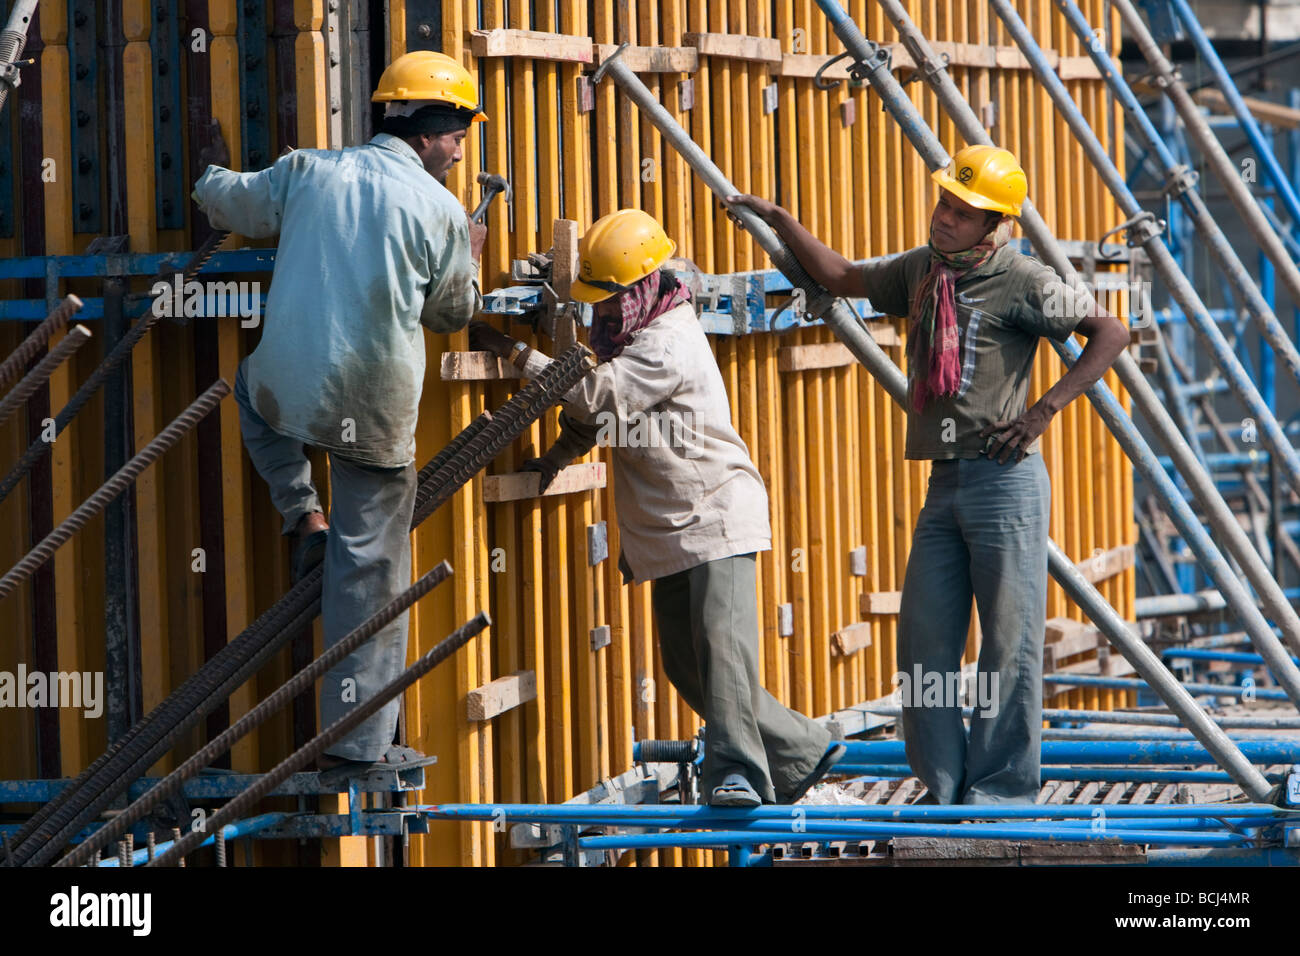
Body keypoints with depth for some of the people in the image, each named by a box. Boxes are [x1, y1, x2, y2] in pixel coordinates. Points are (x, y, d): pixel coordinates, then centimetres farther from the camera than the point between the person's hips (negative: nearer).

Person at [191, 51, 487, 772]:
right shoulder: (439, 210, -4)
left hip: (287, 389, 3)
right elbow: (452, 313, 9)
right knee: (369, 570, 7)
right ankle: (359, 739, 9)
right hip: (375, 413, -3)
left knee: (253, 384, 41)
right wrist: (469, 257, 30)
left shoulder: (308, 172, 3)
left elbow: (221, 199, 18)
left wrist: (217, 181, 42)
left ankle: (302, 515, 25)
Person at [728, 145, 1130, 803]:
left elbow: (1111, 333, -4)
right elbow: (844, 278, 28)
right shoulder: (920, 269, 14)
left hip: (1004, 478, -7)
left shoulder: (1020, 281, -5)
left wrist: (1043, 412, -10)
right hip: (944, 482, 7)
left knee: (1010, 644, -3)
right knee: (924, 647, 5)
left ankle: (1001, 793, 3)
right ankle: (947, 793, 12)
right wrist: (779, 221, 19)